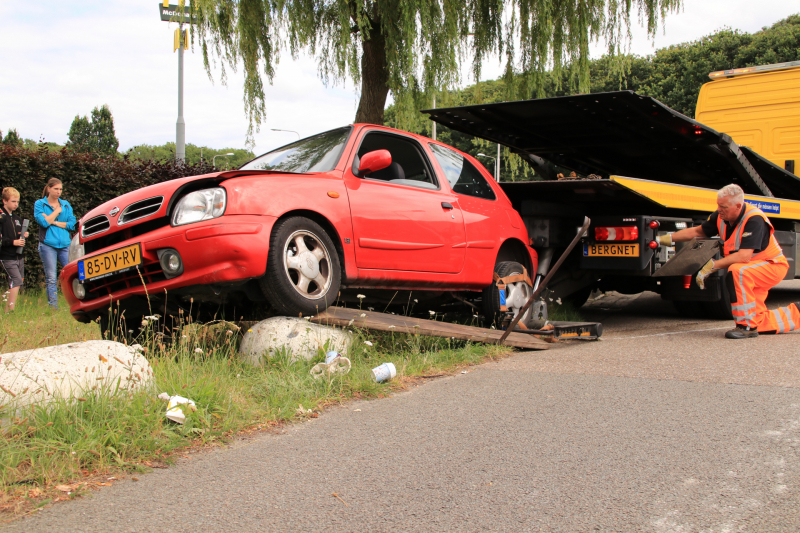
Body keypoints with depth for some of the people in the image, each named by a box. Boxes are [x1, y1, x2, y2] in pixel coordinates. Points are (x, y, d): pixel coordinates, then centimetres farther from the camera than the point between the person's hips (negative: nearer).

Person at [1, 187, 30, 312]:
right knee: (16, 281, -18)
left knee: (17, 283, 7)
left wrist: (24, 236, 5)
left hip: (19, 256, 8)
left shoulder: (17, 218, 17)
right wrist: (13, 242, -20)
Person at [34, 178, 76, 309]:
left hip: (65, 245, 3)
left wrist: (55, 222, -5)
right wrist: (57, 211, -1)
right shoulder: (39, 204, 7)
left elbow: (72, 224, 4)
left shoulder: (66, 204, 15)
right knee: (51, 279, -1)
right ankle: (53, 308, 5)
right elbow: (43, 222, -9)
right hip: (48, 245, -2)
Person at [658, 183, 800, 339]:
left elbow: (744, 256, -37)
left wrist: (712, 265, -36)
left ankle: (747, 326, -27)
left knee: (737, 271, -37)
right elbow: (697, 231, 8)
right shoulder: (721, 216, -7)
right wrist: (668, 238, 0)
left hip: (773, 266, -8)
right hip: (752, 271, 8)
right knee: (758, 323, 3)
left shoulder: (753, 220, -29)